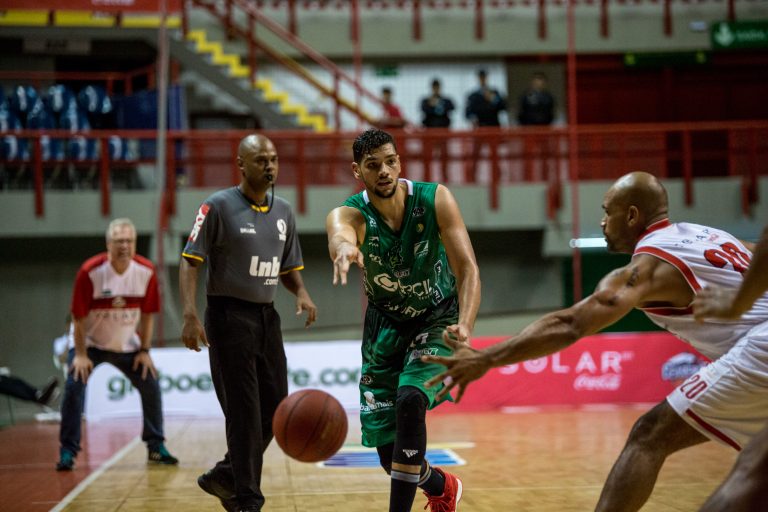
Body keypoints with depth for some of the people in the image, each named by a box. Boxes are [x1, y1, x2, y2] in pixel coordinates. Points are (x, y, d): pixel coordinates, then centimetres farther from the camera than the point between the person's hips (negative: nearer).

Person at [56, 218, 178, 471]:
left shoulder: (146, 271, -14)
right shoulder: (90, 271, -23)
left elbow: (148, 314, -4)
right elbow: (79, 316, -17)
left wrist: (145, 350, -5)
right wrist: (80, 354, -17)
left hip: (127, 345, 3)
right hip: (91, 343, -3)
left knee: (151, 386, -2)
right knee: (74, 386, -17)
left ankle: (156, 447, 14)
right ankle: (68, 452, -5)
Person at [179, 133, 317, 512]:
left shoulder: (283, 211, 10)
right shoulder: (219, 206, -8)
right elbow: (190, 261, -11)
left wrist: (301, 293, -3)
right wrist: (190, 315, -22)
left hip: (266, 316, 7)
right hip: (229, 315, -7)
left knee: (275, 408, 8)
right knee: (244, 414, -5)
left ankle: (223, 477, 27)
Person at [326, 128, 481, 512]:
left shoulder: (435, 200, -19)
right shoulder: (350, 214, -22)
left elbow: (467, 268, -23)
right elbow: (339, 235, -48)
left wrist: (465, 325, -41)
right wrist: (345, 248, -74)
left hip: (438, 319, -2)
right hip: (386, 325, 2)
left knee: (410, 400, -28)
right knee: (385, 444, 3)